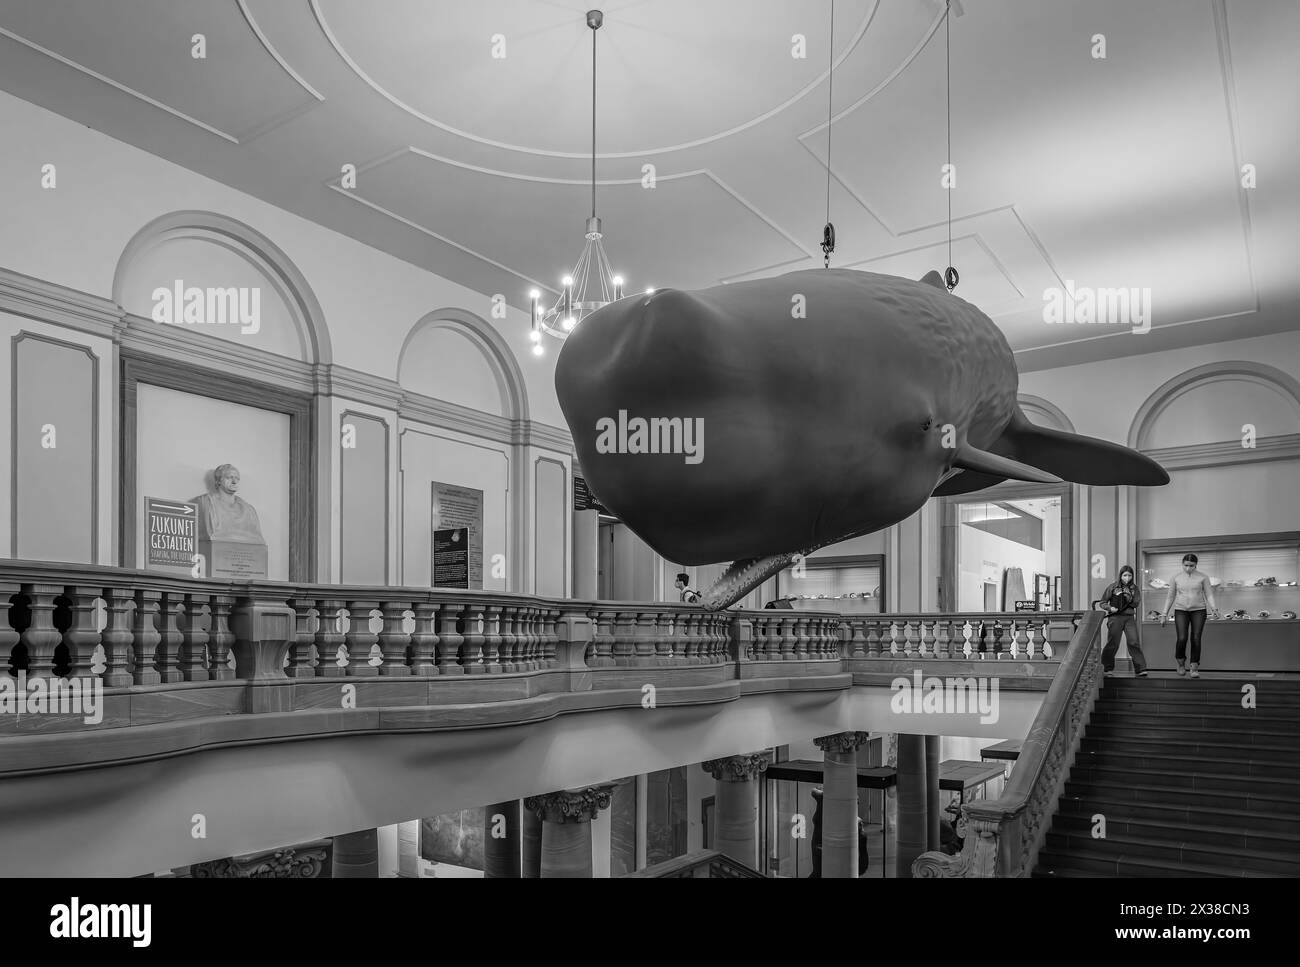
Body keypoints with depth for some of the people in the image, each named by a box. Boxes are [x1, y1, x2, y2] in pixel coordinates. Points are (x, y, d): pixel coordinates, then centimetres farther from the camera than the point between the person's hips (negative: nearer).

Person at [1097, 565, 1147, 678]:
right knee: (1113, 643, 1)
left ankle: (1141, 669, -7)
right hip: (1115, 617, -1)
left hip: (1130, 617, 1)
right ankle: (1106, 669, 15)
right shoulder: (1113, 587, 4)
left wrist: (1129, 599, -13)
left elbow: (1138, 604, 2)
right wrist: (1110, 608, -11)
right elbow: (1102, 603, 7)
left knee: (1134, 642, -10)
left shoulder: (1134, 588, 10)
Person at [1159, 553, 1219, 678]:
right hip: (1181, 611, 0)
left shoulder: (1203, 577, 2)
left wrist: (1214, 609, -19)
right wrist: (1164, 615, 7)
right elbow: (1170, 597, 10)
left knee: (1196, 639, -8)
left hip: (1198, 610, 0)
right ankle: (1181, 662, 12)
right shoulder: (1176, 578, 5)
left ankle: (1195, 668, 3)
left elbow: (1209, 595, -1)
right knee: (1182, 638, -14)